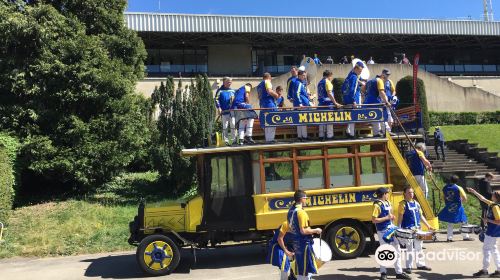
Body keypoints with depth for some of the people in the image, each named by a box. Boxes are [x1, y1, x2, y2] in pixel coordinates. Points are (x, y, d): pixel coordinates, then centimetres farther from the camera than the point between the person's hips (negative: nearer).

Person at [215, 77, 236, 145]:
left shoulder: (232, 91, 13)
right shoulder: (220, 91, -1)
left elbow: (235, 100, 23)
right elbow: (216, 99, -4)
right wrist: (218, 107, -13)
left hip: (232, 111, 4)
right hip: (224, 111, -4)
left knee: (233, 126, 1)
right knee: (225, 127, 1)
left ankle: (234, 140, 8)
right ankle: (226, 141, 6)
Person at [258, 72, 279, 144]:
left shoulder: (259, 85, 23)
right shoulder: (267, 82, -1)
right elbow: (269, 91, -18)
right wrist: (276, 95, -5)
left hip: (262, 105, 8)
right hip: (269, 104, -8)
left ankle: (268, 139, 10)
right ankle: (270, 139, -14)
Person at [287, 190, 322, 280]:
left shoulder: (291, 211, 8)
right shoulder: (301, 212, -20)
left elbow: (290, 229, 15)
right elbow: (303, 231, -23)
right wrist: (316, 230, -11)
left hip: (295, 243, 9)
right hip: (304, 243, -9)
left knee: (300, 269, 17)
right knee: (308, 269, -1)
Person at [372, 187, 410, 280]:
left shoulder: (387, 202, 7)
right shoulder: (377, 205, -18)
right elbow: (374, 220, -23)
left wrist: (392, 216, 2)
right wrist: (387, 217, -21)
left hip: (392, 229, 8)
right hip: (383, 231, -8)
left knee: (397, 251, 12)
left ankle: (399, 272, 22)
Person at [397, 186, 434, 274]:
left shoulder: (416, 203, 10)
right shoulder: (403, 204, -8)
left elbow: (421, 216, 17)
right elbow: (400, 218, -10)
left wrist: (428, 226, 14)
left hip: (417, 229, 6)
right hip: (407, 229, -6)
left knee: (419, 247, 15)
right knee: (409, 248, -2)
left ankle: (420, 264, 27)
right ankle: (408, 267, 7)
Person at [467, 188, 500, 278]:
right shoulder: (491, 204, 5)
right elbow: (483, 199, 22)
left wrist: (488, 220, -18)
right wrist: (474, 192, 23)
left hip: (493, 231, -9)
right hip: (492, 231, 9)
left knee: (486, 248, -3)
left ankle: (484, 270, 1)